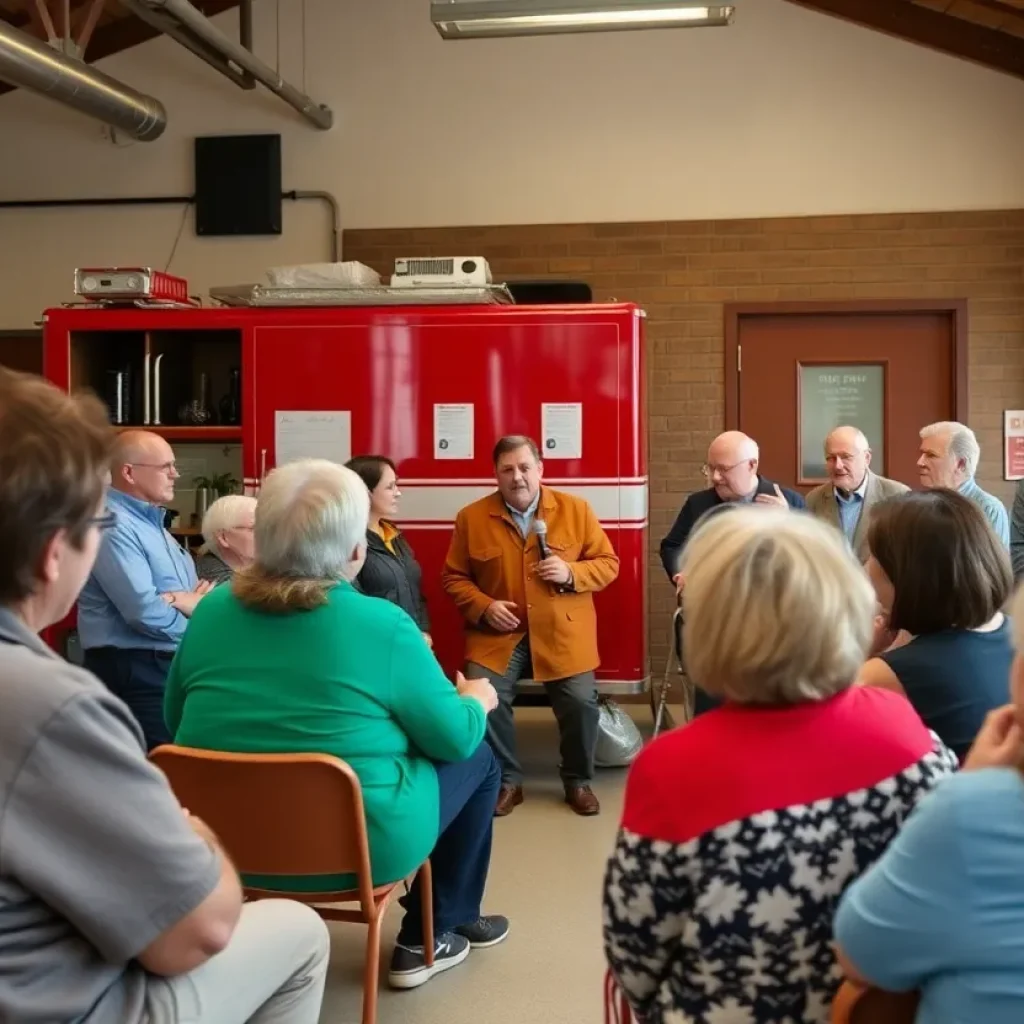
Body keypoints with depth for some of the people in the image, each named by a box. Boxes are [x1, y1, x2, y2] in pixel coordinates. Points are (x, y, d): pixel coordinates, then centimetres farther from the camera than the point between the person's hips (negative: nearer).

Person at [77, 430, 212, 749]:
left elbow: (202, 591, 16)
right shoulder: (113, 526, -15)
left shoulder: (152, 522, 17)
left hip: (171, 665, 10)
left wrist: (188, 601, -9)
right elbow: (146, 612, -25)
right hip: (135, 672, -10)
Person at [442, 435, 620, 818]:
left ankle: (577, 781, 17)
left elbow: (608, 564, 4)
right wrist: (483, 607, -12)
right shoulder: (472, 517, 1)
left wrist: (571, 573, -16)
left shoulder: (576, 509, 1)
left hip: (563, 632, 0)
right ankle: (506, 781, 5)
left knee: (580, 702, -10)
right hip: (498, 634, 0)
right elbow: (454, 577, 6)